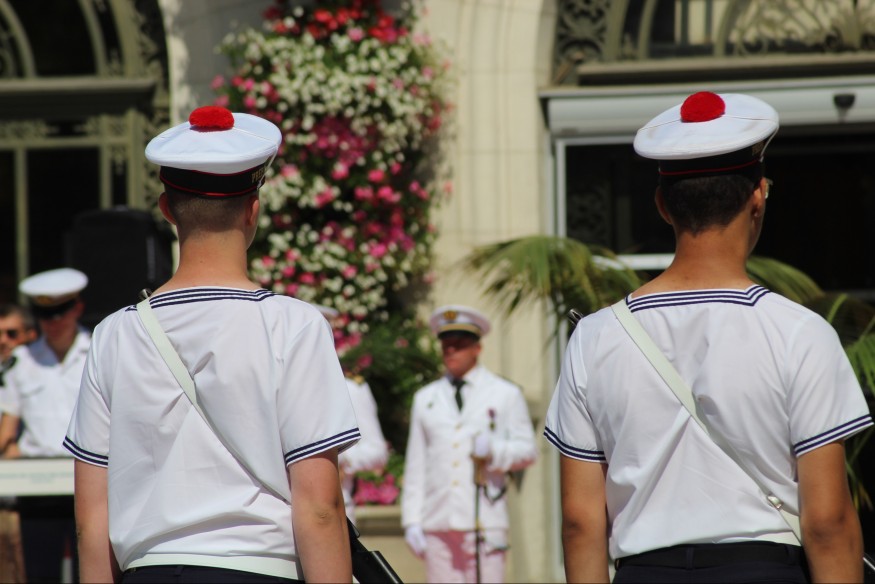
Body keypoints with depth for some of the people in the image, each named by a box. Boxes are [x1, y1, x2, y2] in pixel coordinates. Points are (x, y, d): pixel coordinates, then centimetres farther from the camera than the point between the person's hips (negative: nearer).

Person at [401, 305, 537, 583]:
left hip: (484, 523, -2)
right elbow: (416, 464, 12)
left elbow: (527, 450, 5)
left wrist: (493, 450, -15)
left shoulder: (506, 395, 10)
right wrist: (412, 520, 5)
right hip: (438, 525, 2)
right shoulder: (426, 399, 16)